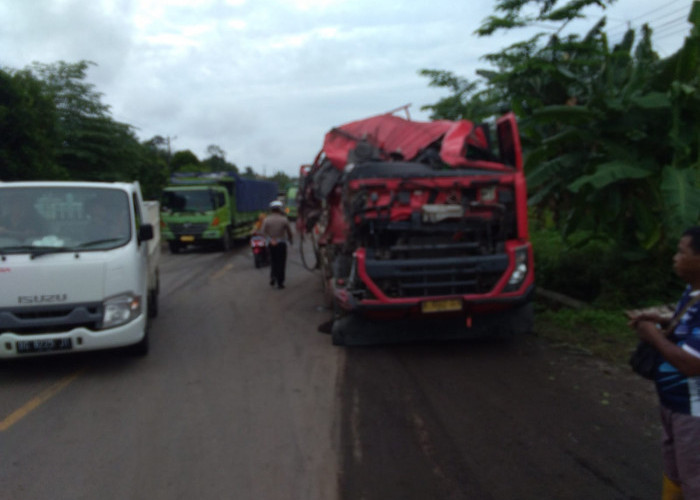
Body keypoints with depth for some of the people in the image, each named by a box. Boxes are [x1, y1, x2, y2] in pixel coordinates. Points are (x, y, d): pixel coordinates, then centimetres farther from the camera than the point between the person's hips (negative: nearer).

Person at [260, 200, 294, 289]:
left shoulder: (266, 220, -4)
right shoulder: (284, 219, -8)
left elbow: (263, 231, -13)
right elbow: (289, 232, -3)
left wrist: (270, 239, -14)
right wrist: (291, 240, 13)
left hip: (271, 244, 2)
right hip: (281, 243, -2)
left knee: (273, 261, 21)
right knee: (281, 263, 6)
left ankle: (273, 276, 5)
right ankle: (280, 282, 8)